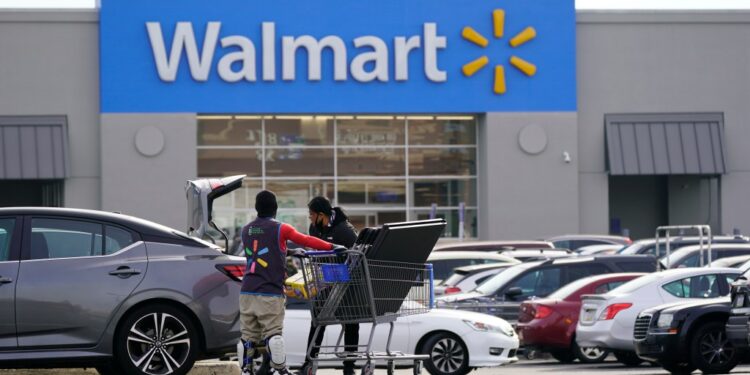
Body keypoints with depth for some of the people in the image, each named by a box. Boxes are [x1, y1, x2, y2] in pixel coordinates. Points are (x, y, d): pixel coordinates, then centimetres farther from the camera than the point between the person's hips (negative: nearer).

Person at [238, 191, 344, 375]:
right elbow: (307, 241, -2)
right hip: (270, 292, -5)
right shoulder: (280, 229, -3)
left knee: (248, 334, 7)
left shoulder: (246, 230, 14)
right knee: (273, 332, -4)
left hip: (247, 291, 5)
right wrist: (333, 247, 6)